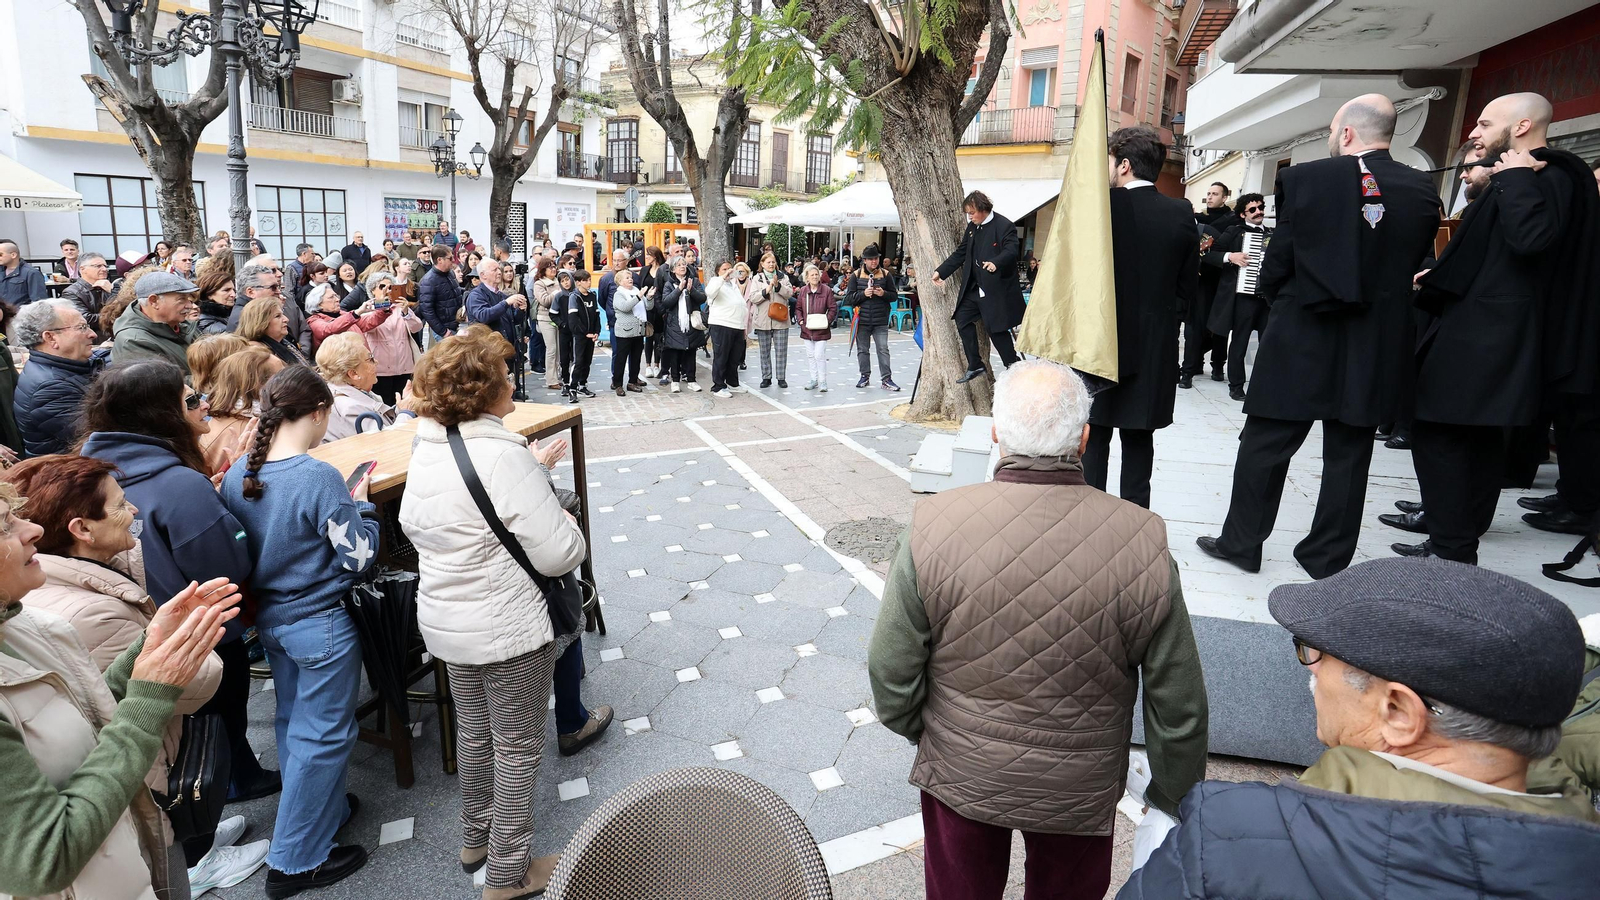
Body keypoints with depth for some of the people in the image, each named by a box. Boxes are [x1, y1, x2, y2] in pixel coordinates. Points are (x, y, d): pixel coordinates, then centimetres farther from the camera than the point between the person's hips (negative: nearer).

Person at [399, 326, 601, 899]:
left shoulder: (425, 450, -1)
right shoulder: (504, 455, -26)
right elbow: (558, 554, -26)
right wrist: (567, 523, -3)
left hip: (443, 620, 8)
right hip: (506, 628, -8)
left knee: (473, 729, 25)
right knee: (518, 746, 10)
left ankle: (476, 837, 45)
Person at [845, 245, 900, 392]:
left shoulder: (886, 275, 3)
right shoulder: (856, 275, 0)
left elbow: (895, 296, 5)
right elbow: (849, 298, -3)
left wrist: (883, 294, -14)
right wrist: (863, 294, -18)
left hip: (880, 320, 0)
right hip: (862, 320, 1)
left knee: (883, 349, -2)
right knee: (862, 349, 10)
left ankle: (886, 379, 3)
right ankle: (865, 377, 23)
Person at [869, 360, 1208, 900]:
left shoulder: (932, 528, -25)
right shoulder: (1144, 544, -22)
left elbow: (892, 672, -15)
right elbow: (1178, 706, -11)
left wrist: (919, 732, 7)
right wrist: (1174, 798, 7)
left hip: (960, 773, 0)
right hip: (1080, 794, 1)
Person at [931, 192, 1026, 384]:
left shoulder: (1004, 226, -12)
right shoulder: (972, 227, 11)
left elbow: (1010, 251, -24)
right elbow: (961, 252, 15)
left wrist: (996, 263, -44)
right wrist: (941, 271, 8)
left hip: (996, 288, -8)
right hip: (974, 287, 8)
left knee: (996, 329, -4)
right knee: (963, 319, 7)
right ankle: (975, 366, 17)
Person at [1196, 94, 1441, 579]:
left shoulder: (1304, 179, -9)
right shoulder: (1422, 190, 0)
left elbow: (1277, 264, -6)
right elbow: (1414, 266, 6)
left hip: (1301, 341, -3)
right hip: (1375, 351, 3)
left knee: (1265, 446, 8)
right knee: (1348, 456, 12)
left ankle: (1241, 542, 17)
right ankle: (1329, 556, 22)